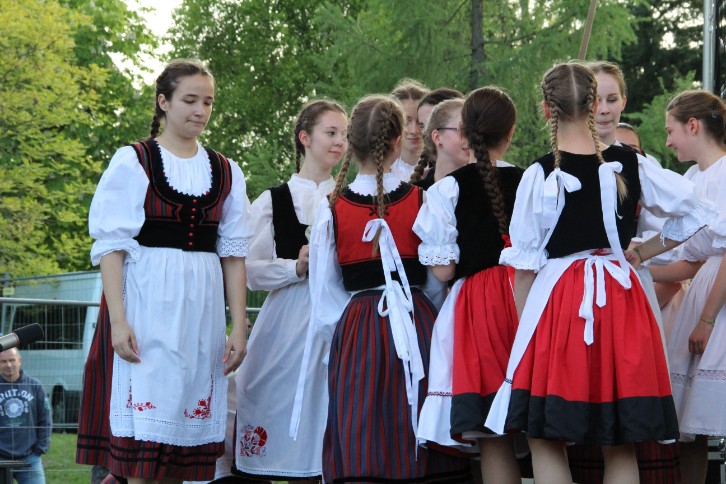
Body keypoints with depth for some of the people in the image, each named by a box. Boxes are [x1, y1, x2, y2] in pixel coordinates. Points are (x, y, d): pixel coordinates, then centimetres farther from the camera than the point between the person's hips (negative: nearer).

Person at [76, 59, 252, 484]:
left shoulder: (226, 173, 13)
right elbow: (112, 245, -4)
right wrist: (118, 320, -14)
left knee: (186, 429, 3)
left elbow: (233, 253, 12)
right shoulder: (133, 162, 1)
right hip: (146, 302, -4)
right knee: (145, 432, -9)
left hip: (202, 305, 4)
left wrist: (239, 327, 6)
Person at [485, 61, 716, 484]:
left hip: (557, 304, -3)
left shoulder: (540, 175, -8)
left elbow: (524, 266, -4)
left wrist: (525, 329, 6)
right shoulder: (630, 166, -1)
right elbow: (697, 212, 8)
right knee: (621, 447, 9)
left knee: (546, 440, 3)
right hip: (621, 300, 3)